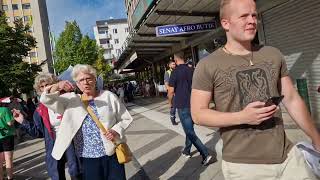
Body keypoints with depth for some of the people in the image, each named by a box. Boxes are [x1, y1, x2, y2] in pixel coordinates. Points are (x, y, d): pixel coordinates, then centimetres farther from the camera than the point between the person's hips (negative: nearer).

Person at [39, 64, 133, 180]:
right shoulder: (71, 100, 5)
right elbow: (46, 100, -2)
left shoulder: (109, 96, 1)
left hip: (112, 154, -1)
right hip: (87, 157, 1)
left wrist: (116, 131, -15)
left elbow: (126, 118, 4)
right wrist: (56, 87, -21)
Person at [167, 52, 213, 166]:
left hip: (182, 106, -7)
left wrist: (170, 102, 7)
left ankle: (205, 154, -8)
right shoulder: (191, 70, 5)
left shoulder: (176, 72, -13)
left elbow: (171, 91, -11)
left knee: (190, 132, -3)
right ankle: (187, 151, 33)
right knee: (189, 129, 19)